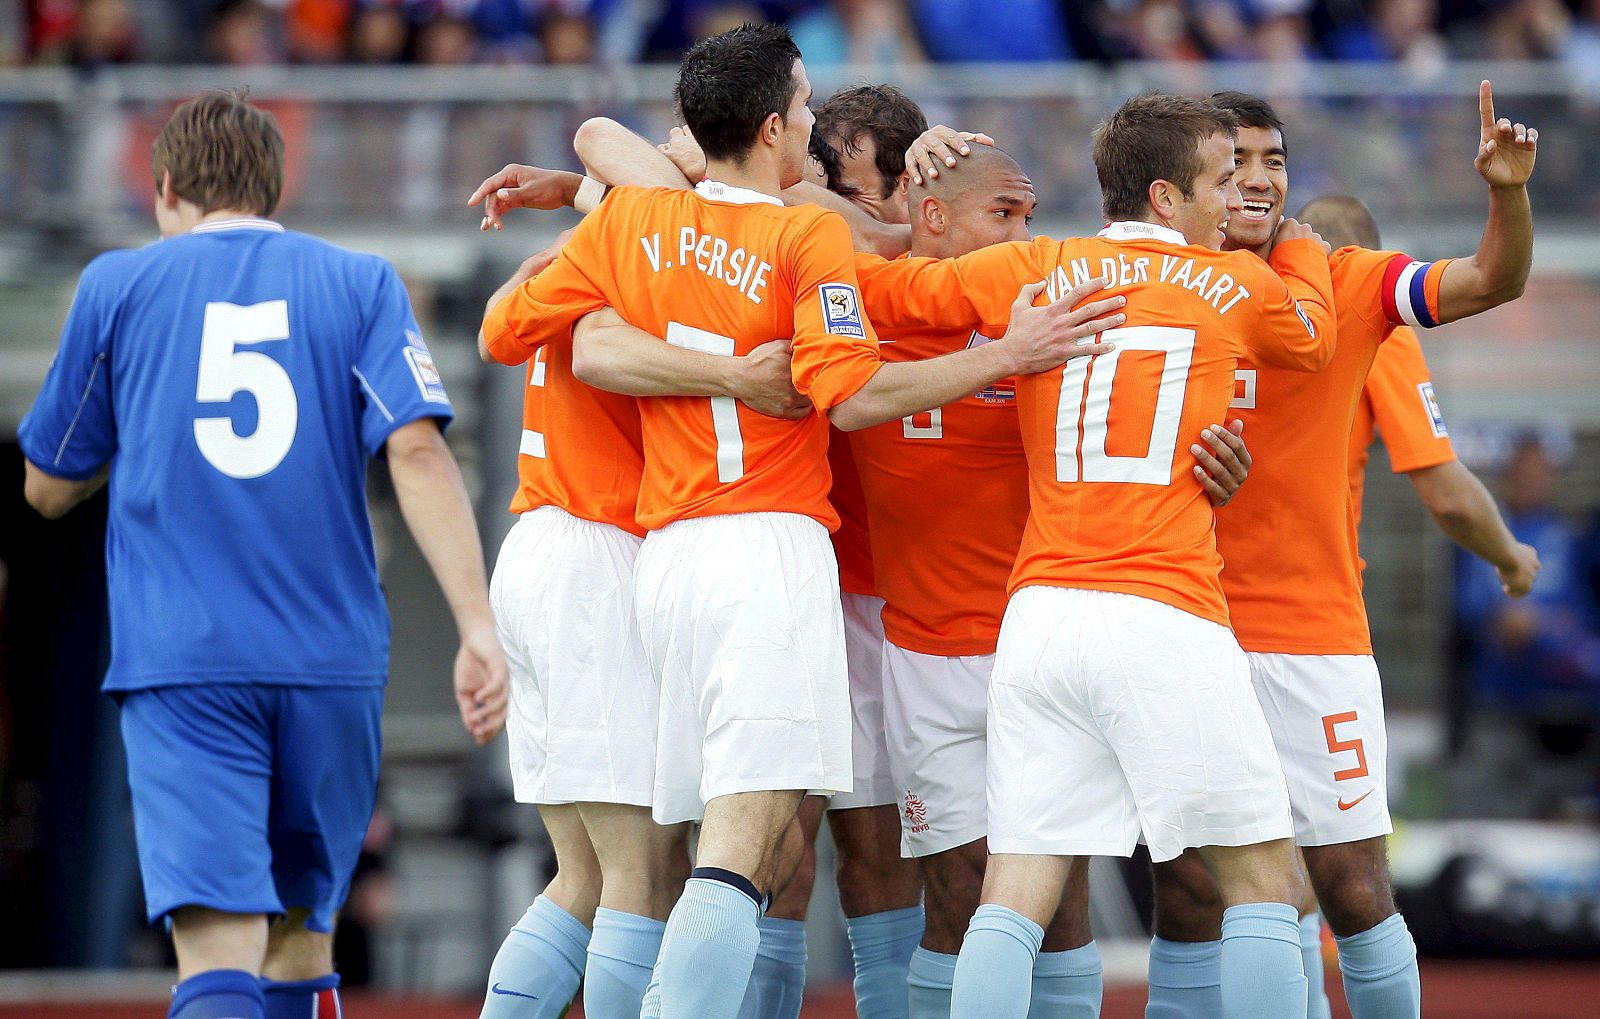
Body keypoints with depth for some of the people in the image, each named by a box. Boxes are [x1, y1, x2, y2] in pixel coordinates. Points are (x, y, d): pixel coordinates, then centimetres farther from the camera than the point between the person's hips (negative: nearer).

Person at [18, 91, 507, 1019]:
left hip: (179, 665, -2)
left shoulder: (118, 286, 9)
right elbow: (417, 447, -6)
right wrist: (479, 624, -10)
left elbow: (49, 488, 16)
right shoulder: (360, 283, 9)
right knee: (300, 934, 20)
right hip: (331, 659, 2)